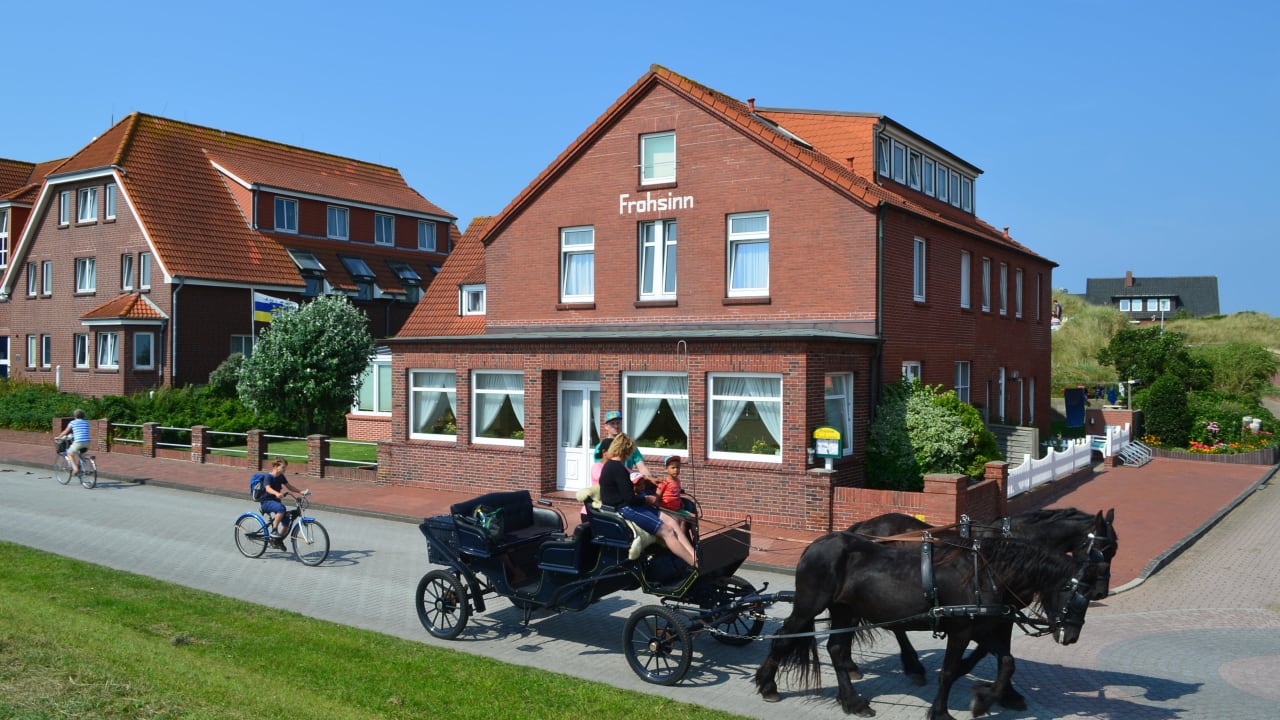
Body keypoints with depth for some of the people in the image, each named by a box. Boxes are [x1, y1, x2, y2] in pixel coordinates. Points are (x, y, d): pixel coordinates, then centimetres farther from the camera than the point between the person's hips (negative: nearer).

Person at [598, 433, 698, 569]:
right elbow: (630, 498, -20)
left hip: (624, 506, 10)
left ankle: (697, 557, -11)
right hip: (624, 510, -10)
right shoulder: (618, 468, -18)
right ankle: (696, 565, -17)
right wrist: (647, 499, -3)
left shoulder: (609, 465, 13)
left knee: (671, 521, -1)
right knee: (667, 531, -16)